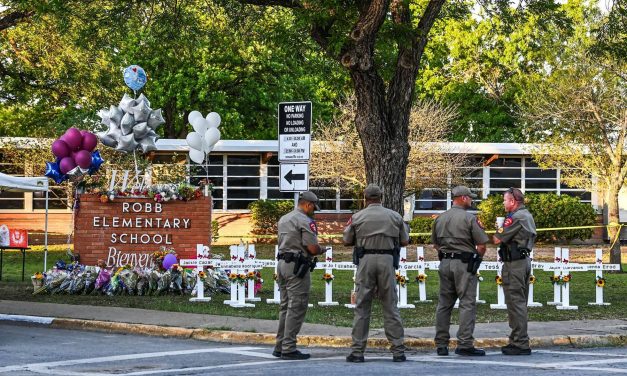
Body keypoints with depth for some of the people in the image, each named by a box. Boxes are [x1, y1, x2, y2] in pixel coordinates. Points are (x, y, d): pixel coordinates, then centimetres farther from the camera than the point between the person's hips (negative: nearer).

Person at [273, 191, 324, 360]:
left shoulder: (283, 219, 16)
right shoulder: (305, 221, -12)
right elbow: (313, 248, -17)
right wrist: (320, 249, 6)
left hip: (282, 263, 9)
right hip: (297, 267, -9)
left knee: (285, 306, 14)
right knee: (296, 308, -6)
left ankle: (280, 346, 16)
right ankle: (289, 349, -7)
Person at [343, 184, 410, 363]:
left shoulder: (357, 217, 2)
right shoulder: (395, 216, 5)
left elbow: (347, 241, 7)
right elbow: (405, 241, 8)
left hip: (366, 260, -1)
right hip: (387, 260, 1)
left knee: (362, 307, 4)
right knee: (391, 307, 6)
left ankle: (357, 351, 2)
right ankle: (398, 351, 5)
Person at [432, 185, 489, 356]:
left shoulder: (440, 218, 10)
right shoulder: (469, 219, -9)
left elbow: (435, 243, 17)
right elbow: (482, 245, -8)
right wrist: (477, 258, 8)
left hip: (445, 263, 6)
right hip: (464, 264, -6)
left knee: (444, 303, 10)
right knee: (467, 303, -3)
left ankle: (441, 344, 12)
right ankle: (464, 344, -8)